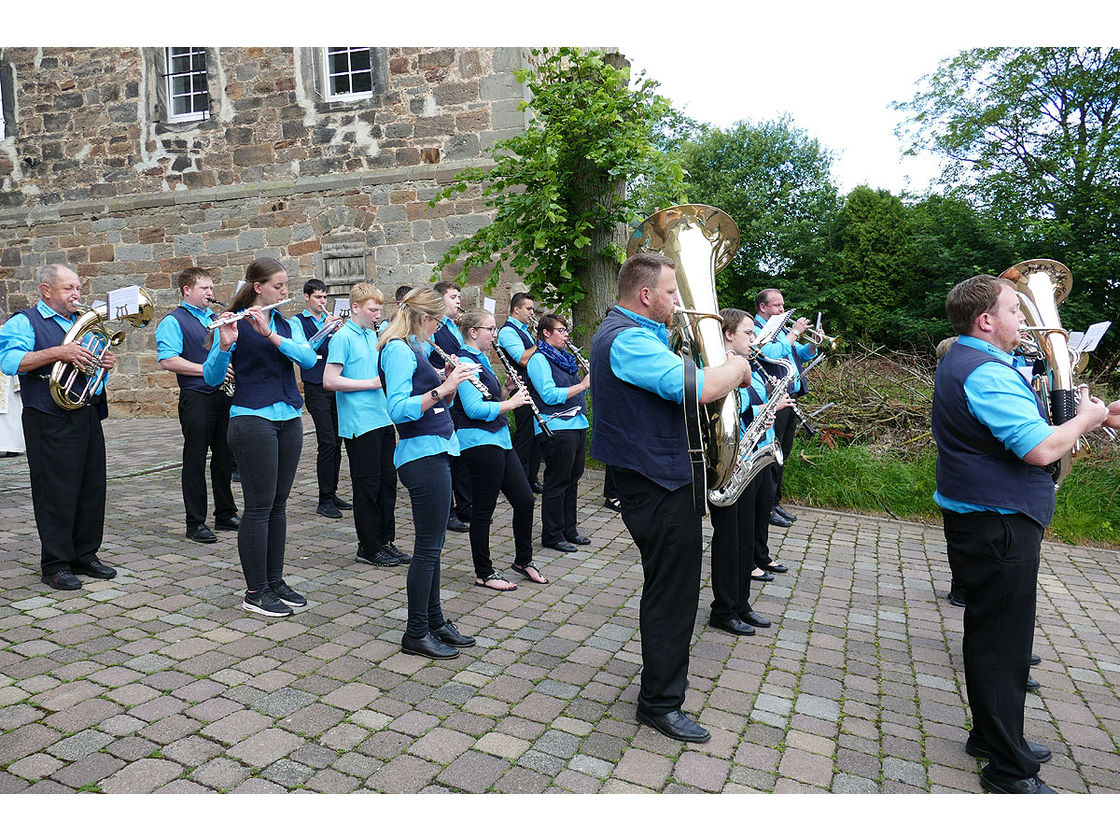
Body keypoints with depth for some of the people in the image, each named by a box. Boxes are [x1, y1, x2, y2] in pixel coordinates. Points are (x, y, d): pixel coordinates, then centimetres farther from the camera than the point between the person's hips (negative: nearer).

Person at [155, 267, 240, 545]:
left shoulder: (215, 318, 18)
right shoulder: (174, 321, -4)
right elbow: (168, 361, -16)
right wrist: (208, 370, -19)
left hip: (223, 395, 7)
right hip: (196, 397, -7)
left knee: (224, 456, 12)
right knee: (195, 460, 0)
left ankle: (226, 514, 24)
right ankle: (196, 523, 8)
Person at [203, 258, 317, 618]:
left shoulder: (284, 323, 12)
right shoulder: (235, 324, -5)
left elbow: (308, 358, -6)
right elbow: (211, 377, -12)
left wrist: (271, 335, -19)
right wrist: (224, 345, -29)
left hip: (289, 419, 6)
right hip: (253, 419, -6)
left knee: (278, 504, 11)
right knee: (259, 506, -3)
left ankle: (275, 580, 21)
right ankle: (255, 592, 7)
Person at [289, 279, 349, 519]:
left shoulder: (330, 320, 17)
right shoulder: (296, 322, 2)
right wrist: (325, 329, -20)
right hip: (316, 388, -6)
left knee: (336, 442, 8)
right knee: (327, 442, -12)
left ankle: (332, 494, 18)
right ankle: (324, 500, -6)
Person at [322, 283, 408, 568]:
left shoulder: (373, 334, 14)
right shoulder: (343, 337, -9)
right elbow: (329, 381, -16)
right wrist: (372, 382, -16)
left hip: (382, 419, 8)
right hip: (359, 424, -8)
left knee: (388, 480, 12)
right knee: (368, 484, 0)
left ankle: (385, 541, 23)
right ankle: (368, 548, 13)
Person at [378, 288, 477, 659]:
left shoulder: (413, 348, 17)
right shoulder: (398, 350, -12)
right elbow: (398, 409, -23)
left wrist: (449, 382, 6)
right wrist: (442, 389, -27)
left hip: (435, 451, 10)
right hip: (422, 454, -10)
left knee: (432, 545, 15)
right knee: (428, 547, -2)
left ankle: (435, 621, 26)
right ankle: (415, 634, 9)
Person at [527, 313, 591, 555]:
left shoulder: (563, 357, 18)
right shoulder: (538, 359, -9)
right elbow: (550, 395, -19)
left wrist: (587, 378, 4)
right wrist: (582, 385, -19)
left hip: (577, 424, 9)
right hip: (556, 428, -9)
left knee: (572, 479, 14)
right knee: (557, 482, -2)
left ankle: (569, 530, 26)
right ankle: (552, 535, 9)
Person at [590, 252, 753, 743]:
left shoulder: (635, 332, 13)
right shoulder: (628, 340, -23)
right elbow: (697, 388, -32)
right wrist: (737, 365, -13)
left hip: (658, 477, 11)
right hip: (660, 486, -11)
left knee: (668, 586, 24)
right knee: (671, 594, 1)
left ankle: (667, 670, 43)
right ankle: (660, 702, 16)